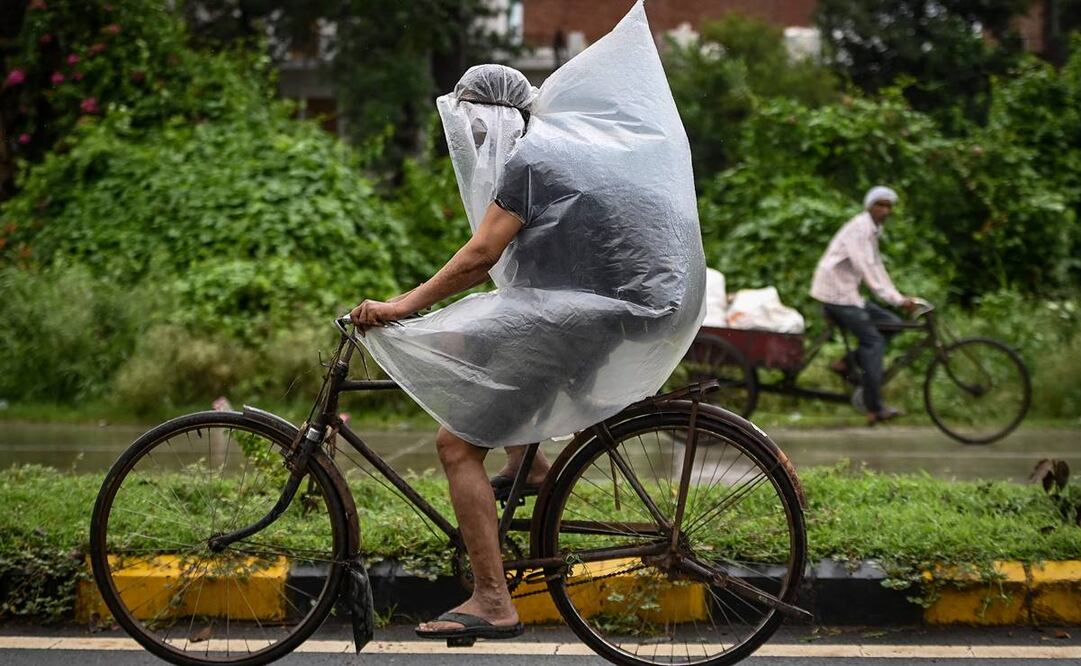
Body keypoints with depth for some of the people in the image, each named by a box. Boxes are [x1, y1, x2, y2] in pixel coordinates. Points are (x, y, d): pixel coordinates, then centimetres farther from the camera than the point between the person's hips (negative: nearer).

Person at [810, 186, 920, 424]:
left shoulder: (873, 230, 16)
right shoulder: (859, 228, -16)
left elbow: (877, 267, 18)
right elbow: (867, 269, -25)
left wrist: (899, 298, 10)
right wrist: (896, 299, -29)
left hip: (847, 293, 10)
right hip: (836, 295, -10)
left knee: (891, 323, 4)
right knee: (873, 341, -15)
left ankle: (846, 364, 5)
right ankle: (875, 409, -16)